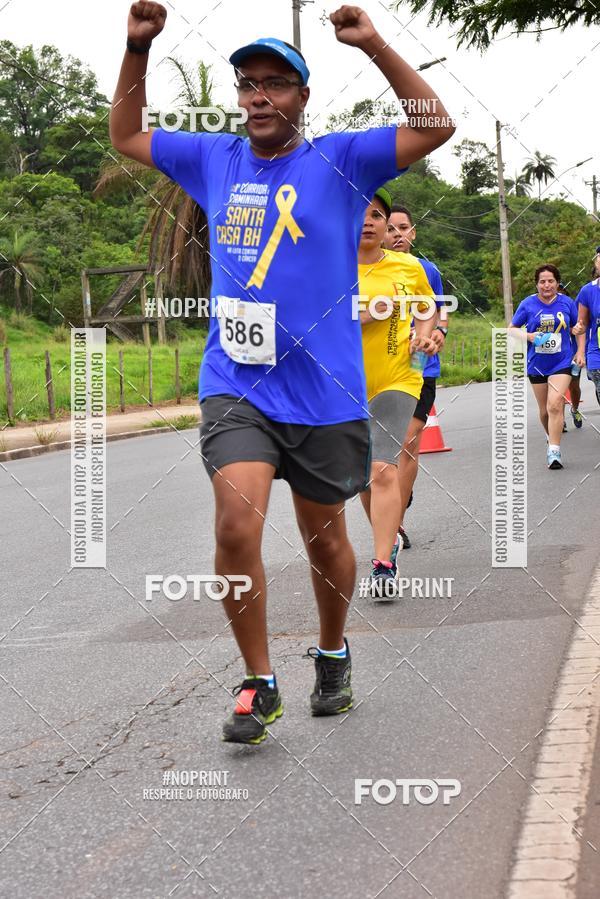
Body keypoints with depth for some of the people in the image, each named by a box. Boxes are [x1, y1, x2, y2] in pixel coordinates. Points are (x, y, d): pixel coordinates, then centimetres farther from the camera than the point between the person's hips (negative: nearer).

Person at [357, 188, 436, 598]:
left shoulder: (410, 267, 1)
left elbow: (429, 308, 20)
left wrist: (424, 334, -1)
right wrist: (371, 312, -25)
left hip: (397, 381, -1)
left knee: (383, 470, -17)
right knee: (362, 475, 14)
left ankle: (383, 567, -18)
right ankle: (388, 539, 39)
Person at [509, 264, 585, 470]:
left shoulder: (567, 303, 0)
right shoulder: (527, 304, -3)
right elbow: (512, 329, 4)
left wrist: (580, 353, 2)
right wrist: (529, 336, -14)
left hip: (562, 362, -1)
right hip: (537, 364, 2)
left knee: (555, 405, -17)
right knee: (544, 410, 11)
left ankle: (554, 451, -17)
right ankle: (551, 436, 38)